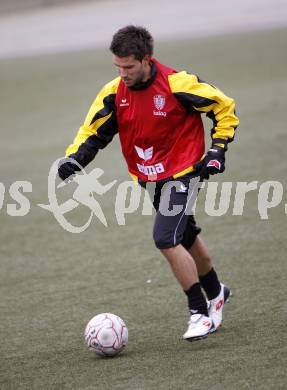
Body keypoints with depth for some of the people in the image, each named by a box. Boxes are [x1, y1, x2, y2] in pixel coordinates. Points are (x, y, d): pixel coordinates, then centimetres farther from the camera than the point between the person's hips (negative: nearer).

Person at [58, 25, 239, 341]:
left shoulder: (177, 84, -21)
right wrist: (74, 158, -17)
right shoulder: (114, 93, -7)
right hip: (149, 178, 6)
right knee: (185, 237, 19)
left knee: (166, 239, -18)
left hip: (181, 172, -6)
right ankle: (215, 293, 43)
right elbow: (93, 132, 1)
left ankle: (201, 312, -6)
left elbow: (225, 108, -10)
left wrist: (217, 150, -13)